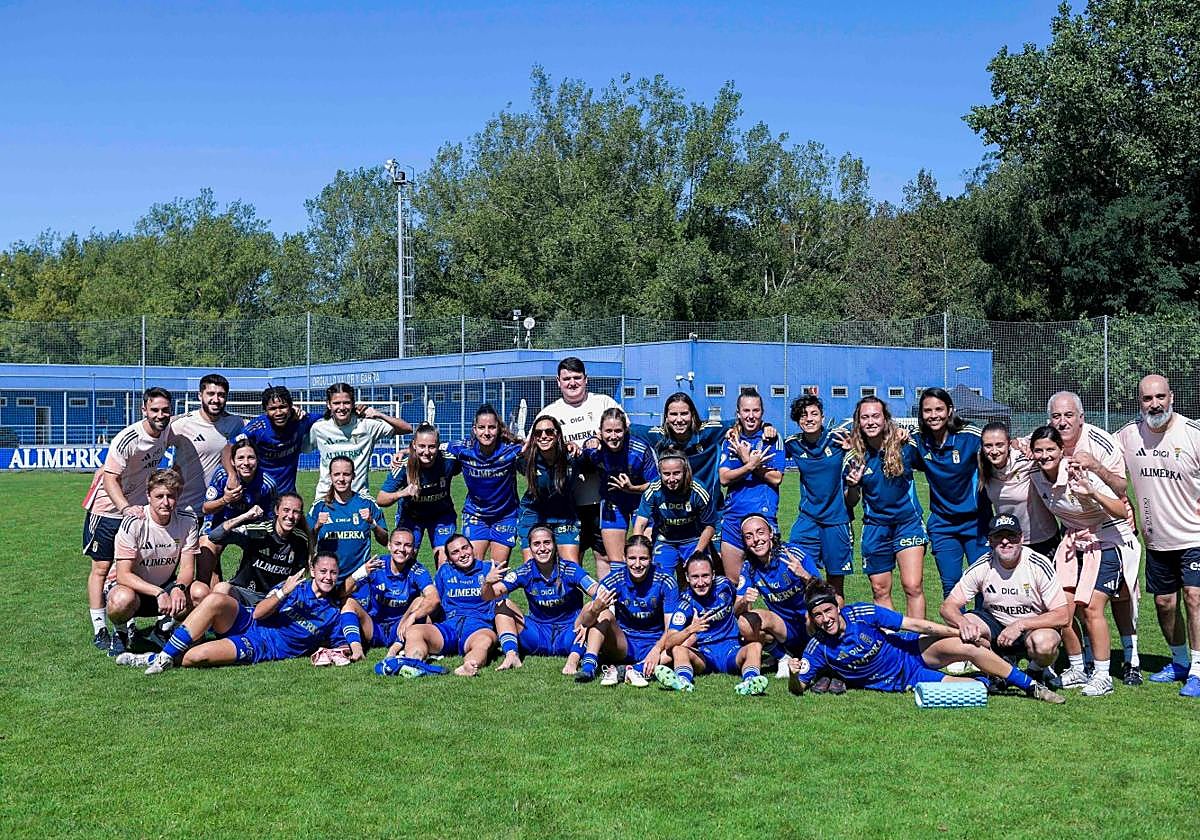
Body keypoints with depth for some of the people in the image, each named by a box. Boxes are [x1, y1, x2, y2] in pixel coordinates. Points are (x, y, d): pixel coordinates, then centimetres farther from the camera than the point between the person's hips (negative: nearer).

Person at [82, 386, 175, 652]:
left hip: (138, 508, 6)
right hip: (107, 508, -6)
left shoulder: (167, 431, -6)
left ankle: (122, 628, 20)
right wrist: (126, 508, -42)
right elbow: (110, 480, -27)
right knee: (102, 568, 0)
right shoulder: (127, 439, -26)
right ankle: (99, 631, 5)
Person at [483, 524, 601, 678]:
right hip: (538, 636, 3)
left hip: (569, 636, -3)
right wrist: (488, 582, -35)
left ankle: (574, 660, -42)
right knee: (504, 605, -9)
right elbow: (488, 596, -11)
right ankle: (511, 656, -24)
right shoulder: (525, 572, -6)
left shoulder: (570, 570, -12)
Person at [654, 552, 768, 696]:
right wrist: (690, 630, -34)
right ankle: (683, 681, -55)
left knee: (755, 646, -27)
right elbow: (668, 644, -18)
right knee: (677, 649, -27)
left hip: (732, 652, 1)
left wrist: (744, 602, -1)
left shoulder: (724, 585, -1)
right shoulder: (686, 603, -10)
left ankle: (750, 681, -53)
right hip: (703, 656, -1)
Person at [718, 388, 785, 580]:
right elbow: (724, 478, -1)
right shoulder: (730, 440, 10)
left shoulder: (772, 439, 1)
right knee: (731, 581, 9)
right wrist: (751, 465, -16)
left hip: (764, 516, -4)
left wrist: (747, 460, -11)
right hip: (733, 516, 4)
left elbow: (776, 478, -7)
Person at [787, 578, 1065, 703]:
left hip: (913, 652, 1)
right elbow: (798, 688, -10)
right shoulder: (818, 649, -15)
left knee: (969, 648, -24)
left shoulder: (861, 614, -18)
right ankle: (991, 681, 13)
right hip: (904, 682, -1)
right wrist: (795, 675, -34)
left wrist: (959, 631, -13)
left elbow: (916, 625, -13)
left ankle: (1031, 685, -3)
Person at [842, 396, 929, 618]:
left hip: (908, 522, -2)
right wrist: (853, 486, -18)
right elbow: (850, 503, 2)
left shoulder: (905, 446, -9)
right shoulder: (854, 457, -5)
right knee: (880, 591, 7)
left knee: (913, 587, -12)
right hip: (875, 527, 2)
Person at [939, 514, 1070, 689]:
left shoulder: (1039, 565, -18)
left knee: (1044, 644, -37)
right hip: (995, 624, 3)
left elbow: (1062, 616, -20)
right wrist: (963, 622, -36)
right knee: (964, 627, -26)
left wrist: (1019, 625, -30)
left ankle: (1038, 669, 2)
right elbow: (947, 607, -12)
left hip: (1035, 626, -3)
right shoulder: (982, 567, -12)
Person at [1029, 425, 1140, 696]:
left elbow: (1122, 512, -28)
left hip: (1109, 542, -6)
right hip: (1075, 542, 6)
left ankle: (1102, 675, -4)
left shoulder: (1079, 475, -24)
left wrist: (1093, 493, -43)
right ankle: (1077, 669, 15)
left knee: (1091, 607, -15)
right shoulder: (1037, 477, -6)